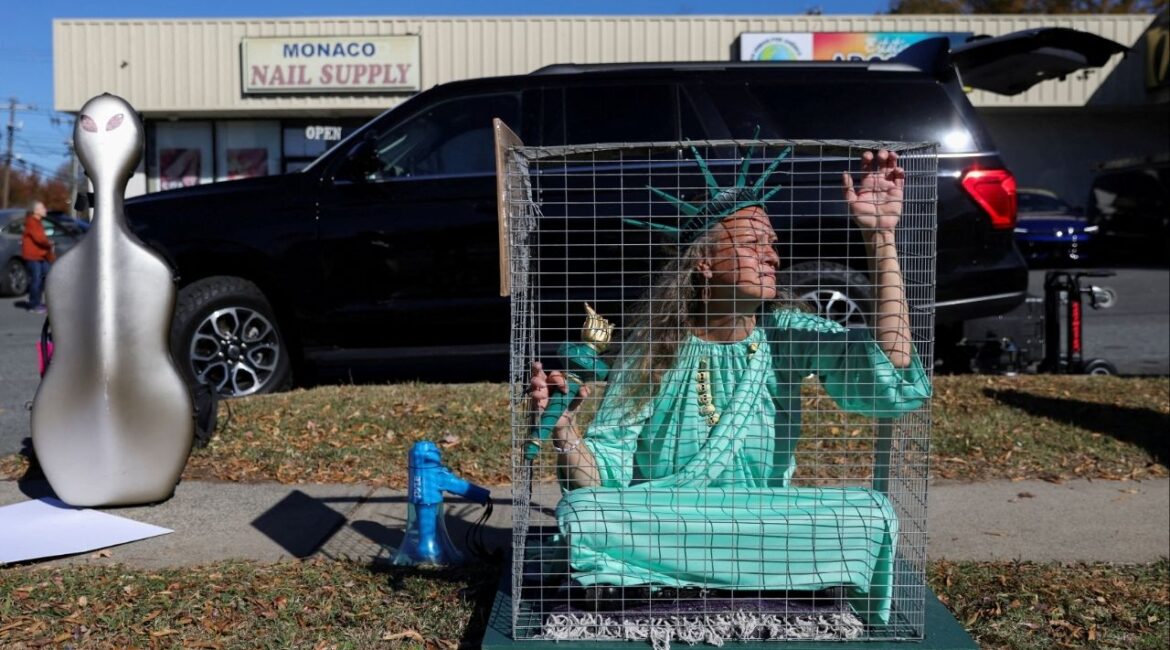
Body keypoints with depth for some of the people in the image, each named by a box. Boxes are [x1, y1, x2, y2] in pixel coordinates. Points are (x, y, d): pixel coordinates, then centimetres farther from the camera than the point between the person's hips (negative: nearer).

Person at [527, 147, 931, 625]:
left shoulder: (789, 334, -4)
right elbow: (602, 481, -8)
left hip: (767, 526, 1)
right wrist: (563, 428, -30)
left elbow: (895, 383, -22)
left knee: (871, 514, -25)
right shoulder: (652, 348, -7)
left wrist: (881, 238, -25)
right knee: (577, 516, -30)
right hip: (661, 529, -1)